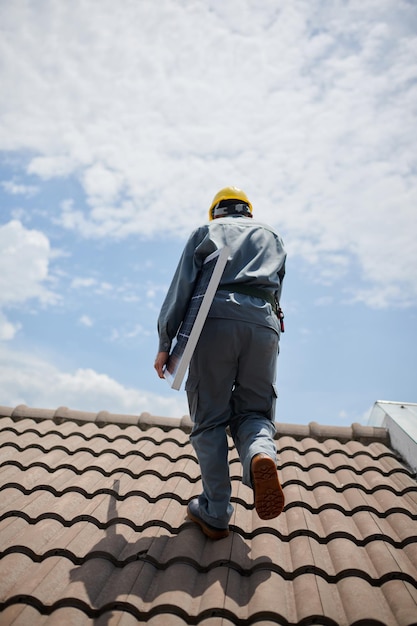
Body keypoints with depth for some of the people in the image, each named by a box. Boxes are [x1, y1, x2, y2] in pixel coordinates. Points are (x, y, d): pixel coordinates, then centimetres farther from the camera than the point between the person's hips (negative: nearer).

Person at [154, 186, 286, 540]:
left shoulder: (206, 232, 21)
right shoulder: (272, 237, 31)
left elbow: (181, 287, 8)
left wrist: (165, 344, 5)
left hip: (216, 318, -2)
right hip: (264, 323, 2)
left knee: (210, 419, 4)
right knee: (253, 412, 10)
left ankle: (215, 513, 3)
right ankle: (261, 456, -23)